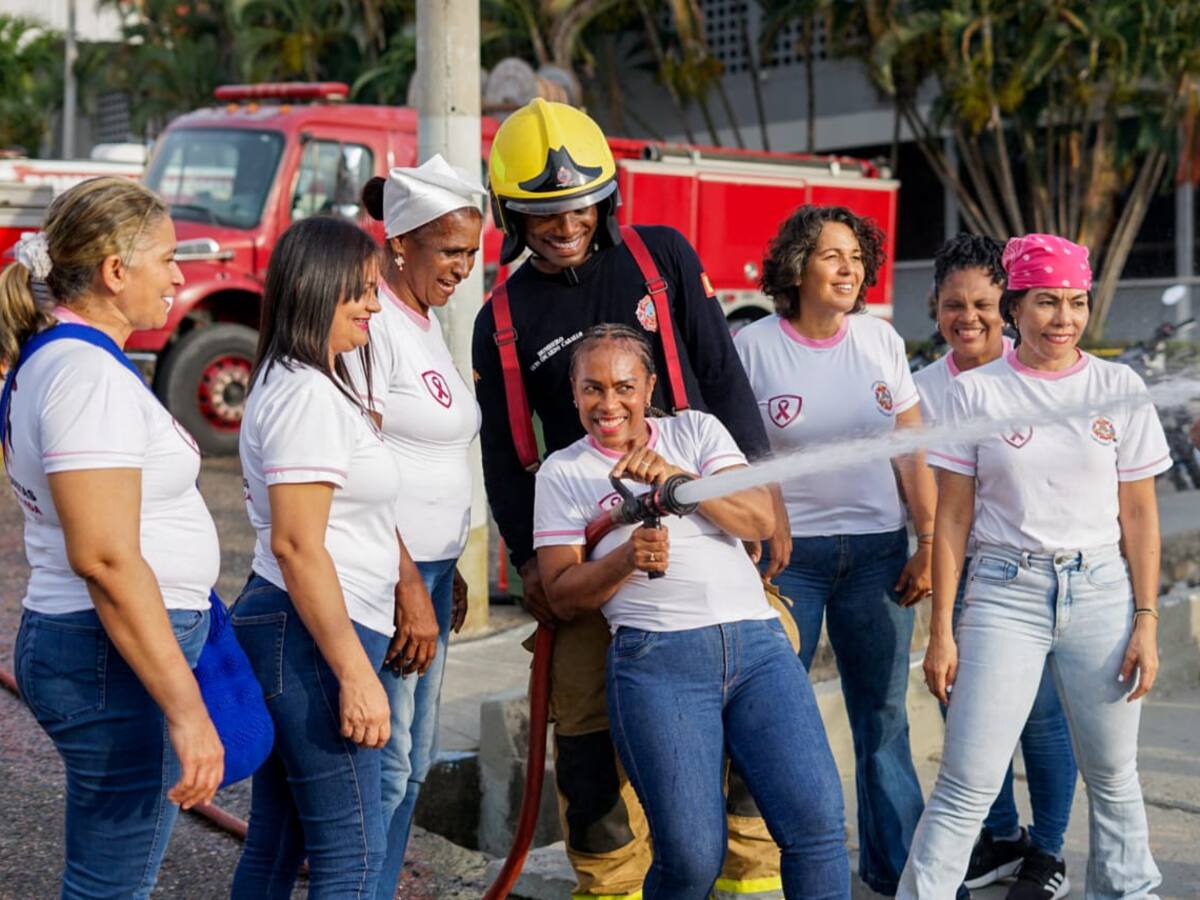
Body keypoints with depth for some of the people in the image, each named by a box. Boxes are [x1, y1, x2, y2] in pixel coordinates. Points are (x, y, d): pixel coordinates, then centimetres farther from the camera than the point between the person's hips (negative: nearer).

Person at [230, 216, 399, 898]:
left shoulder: (315, 385, 17)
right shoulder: (308, 395, -15)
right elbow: (295, 544, -21)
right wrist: (356, 674, -22)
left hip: (286, 630, 10)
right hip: (313, 636, -10)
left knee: (278, 845, 15)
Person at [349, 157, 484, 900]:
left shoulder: (426, 318, 14)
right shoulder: (371, 322, -14)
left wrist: (445, 573, 18)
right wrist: (409, 591, -19)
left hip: (426, 565, 10)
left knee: (413, 761, 14)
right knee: (386, 766, -5)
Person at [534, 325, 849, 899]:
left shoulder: (696, 431, 17)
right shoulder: (563, 473, 12)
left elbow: (761, 520, 3)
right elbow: (562, 597, 6)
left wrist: (677, 478, -10)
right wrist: (626, 558, -12)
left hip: (757, 642, 2)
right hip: (657, 658, -2)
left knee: (818, 823, -11)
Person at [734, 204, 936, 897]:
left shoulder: (882, 340, 5)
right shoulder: (754, 346, -3)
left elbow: (913, 450, 7)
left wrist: (928, 543, 2)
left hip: (877, 550, 3)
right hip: (787, 551, -2)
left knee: (884, 715, 7)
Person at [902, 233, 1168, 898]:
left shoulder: (1120, 389, 3)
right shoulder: (976, 392, 0)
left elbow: (1139, 514, 6)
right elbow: (952, 518, 1)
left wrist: (1146, 621, 1)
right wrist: (941, 632, -2)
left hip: (1101, 592, 2)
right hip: (1005, 593, -2)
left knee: (1113, 778, 12)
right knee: (966, 786, -5)